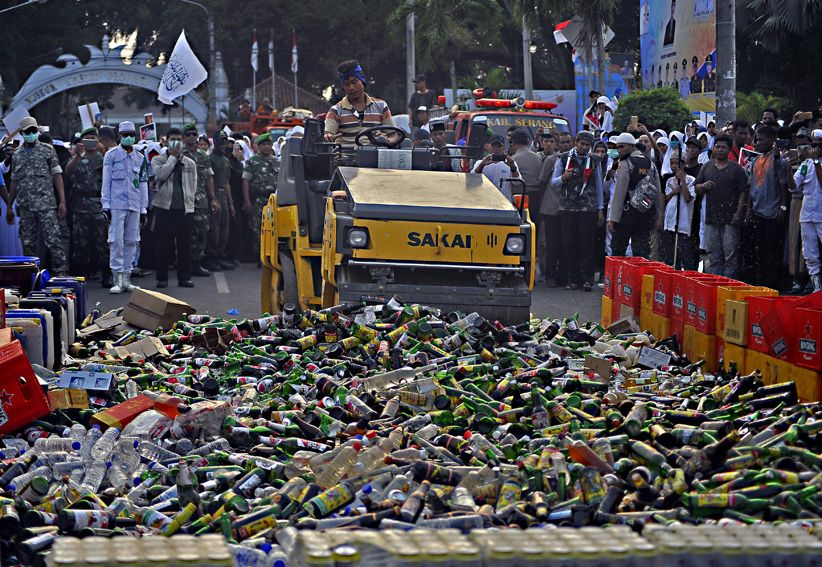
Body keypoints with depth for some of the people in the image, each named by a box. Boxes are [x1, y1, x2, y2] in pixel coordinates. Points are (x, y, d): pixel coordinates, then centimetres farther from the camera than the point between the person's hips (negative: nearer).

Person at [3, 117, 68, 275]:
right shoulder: (17, 155, 14)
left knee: (53, 239, -11)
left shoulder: (47, 149, 4)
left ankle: (61, 272, -11)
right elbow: (14, 182, 18)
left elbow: (57, 176, 1)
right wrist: (9, 207, 15)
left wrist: (62, 201, -7)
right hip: (25, 207, 4)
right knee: (28, 243, 5)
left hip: (46, 204, -4)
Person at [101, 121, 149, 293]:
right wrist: (106, 205, -6)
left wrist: (144, 208, 12)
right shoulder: (111, 155, 3)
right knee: (116, 241, -10)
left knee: (131, 241, 5)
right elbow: (106, 182, 1)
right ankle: (118, 280, -9)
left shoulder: (140, 158, 14)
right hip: (116, 205, -4)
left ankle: (126, 279, 10)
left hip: (135, 206, 4)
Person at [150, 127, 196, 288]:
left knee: (185, 245, 3)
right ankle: (162, 278, 6)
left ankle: (184, 277, 10)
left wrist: (189, 201, 5)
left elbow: (193, 186, 15)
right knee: (164, 245, -1)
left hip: (185, 209, 3)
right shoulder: (158, 160, 5)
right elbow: (161, 174, -15)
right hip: (164, 207, -3)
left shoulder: (190, 163, 14)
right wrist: (173, 157, -8)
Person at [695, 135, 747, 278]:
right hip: (711, 218, 4)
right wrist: (703, 186, -7)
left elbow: (743, 192, -1)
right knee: (714, 256, 6)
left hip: (730, 219, -4)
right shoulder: (707, 167, 14)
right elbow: (696, 189, 16)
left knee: (731, 255, -7)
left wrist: (738, 213, -11)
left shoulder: (736, 169, 3)